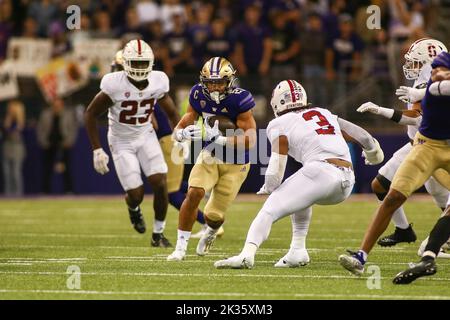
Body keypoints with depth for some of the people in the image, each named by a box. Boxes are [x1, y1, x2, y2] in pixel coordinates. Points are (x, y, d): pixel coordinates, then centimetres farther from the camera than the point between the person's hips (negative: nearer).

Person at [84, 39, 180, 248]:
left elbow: (172, 113, 6)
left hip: (146, 136, 3)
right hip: (121, 142, -3)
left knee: (160, 183, -13)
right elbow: (90, 114, -14)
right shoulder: (115, 85, -24)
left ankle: (158, 233, 7)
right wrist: (97, 150, -16)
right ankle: (133, 208, 33)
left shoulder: (157, 82, -12)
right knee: (136, 194, -8)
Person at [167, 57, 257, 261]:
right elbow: (180, 128, -8)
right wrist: (183, 134, -33)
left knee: (214, 215, 2)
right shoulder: (199, 95, -13)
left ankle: (211, 232, 41)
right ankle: (181, 246, -9)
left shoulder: (238, 100, -27)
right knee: (194, 193, -22)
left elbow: (250, 140, -31)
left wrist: (219, 138, -43)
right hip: (210, 155, 3)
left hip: (235, 163, -3)